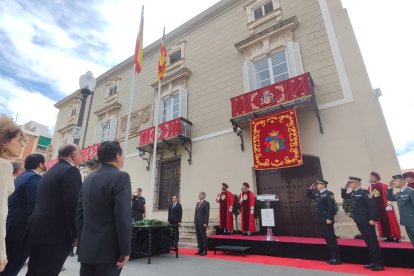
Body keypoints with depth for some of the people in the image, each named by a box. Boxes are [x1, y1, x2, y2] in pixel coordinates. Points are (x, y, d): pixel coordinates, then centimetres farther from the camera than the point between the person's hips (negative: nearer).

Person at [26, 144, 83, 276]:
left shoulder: (50, 171, 15)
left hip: (37, 230, 9)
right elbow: (73, 204, -21)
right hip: (55, 233, -9)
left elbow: (46, 202, 16)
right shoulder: (71, 171, -14)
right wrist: (76, 234, -13)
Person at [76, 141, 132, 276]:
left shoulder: (88, 178, 8)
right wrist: (125, 251, -13)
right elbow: (123, 217, -21)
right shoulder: (121, 177, -15)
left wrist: (82, 242, 18)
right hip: (109, 249, -7)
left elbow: (79, 213, 11)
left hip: (86, 249, 7)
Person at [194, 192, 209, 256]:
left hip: (202, 223, -7)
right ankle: (200, 249, 19)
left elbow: (207, 214, -12)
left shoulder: (206, 203, -7)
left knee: (203, 236, 0)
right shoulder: (197, 203, 16)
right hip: (197, 223, 7)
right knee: (198, 236, 10)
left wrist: (205, 223, -16)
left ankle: (204, 250, 8)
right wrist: (195, 221, 11)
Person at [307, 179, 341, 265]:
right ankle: (332, 256, 26)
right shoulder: (317, 193, 10)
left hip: (326, 220, -8)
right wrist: (311, 188, 10)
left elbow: (331, 207, -18)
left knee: (331, 238, 0)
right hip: (320, 220, 8)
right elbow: (309, 196, 25)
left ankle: (336, 258, 11)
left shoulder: (329, 194, -13)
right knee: (326, 238, 14)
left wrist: (329, 218, -22)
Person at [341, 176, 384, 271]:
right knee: (368, 242, 13)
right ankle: (373, 262, 22)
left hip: (367, 221, -8)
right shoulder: (353, 193, 9)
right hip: (359, 221, 8)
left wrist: (373, 219, -21)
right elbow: (344, 196, 23)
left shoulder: (364, 192, -14)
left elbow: (372, 205, -18)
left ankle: (380, 263, 9)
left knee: (373, 241, -1)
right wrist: (344, 188, 8)